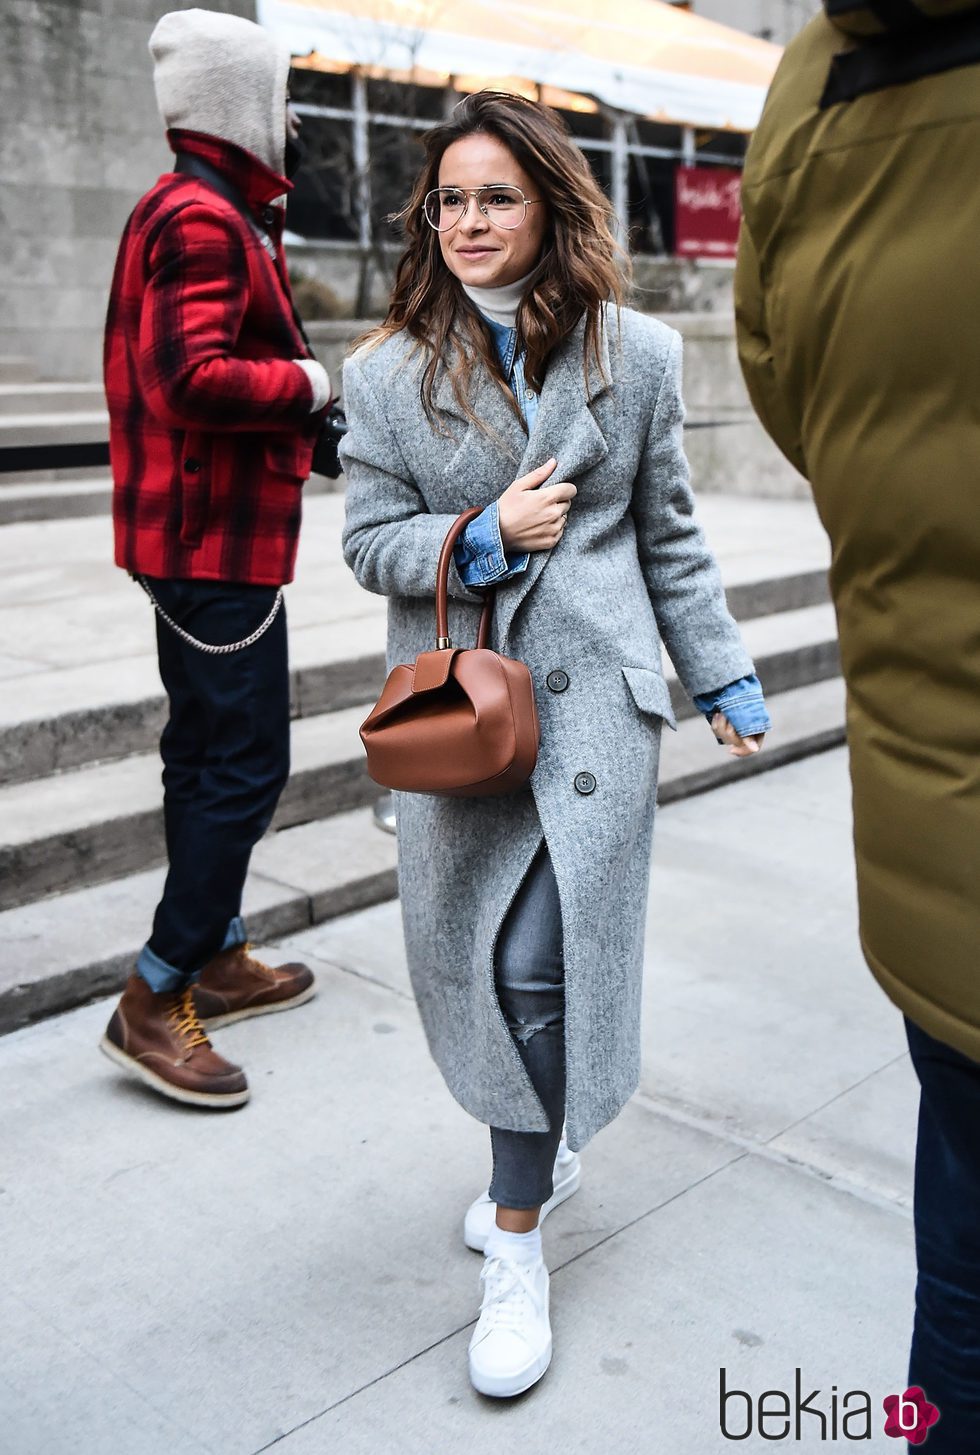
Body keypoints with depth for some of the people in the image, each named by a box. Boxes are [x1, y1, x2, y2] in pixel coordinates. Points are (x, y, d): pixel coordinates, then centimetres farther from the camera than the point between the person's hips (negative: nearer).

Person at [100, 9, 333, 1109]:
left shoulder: (197, 211, 18)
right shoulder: (204, 221, -15)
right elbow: (197, 380, -27)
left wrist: (300, 419, 10)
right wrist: (311, 382, -12)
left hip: (196, 533, 11)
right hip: (218, 536, -11)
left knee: (206, 749, 15)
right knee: (246, 763, -8)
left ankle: (216, 959, 27)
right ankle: (154, 1003, -1)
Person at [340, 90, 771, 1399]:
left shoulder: (637, 355, 4)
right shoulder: (388, 372, 4)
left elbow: (669, 537, 10)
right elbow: (369, 541, 4)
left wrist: (725, 676, 12)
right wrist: (481, 539, -13)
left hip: (591, 699, -2)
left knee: (541, 959, -7)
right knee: (473, 953, 9)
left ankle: (516, 1243, 8)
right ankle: (546, 1149, 37)